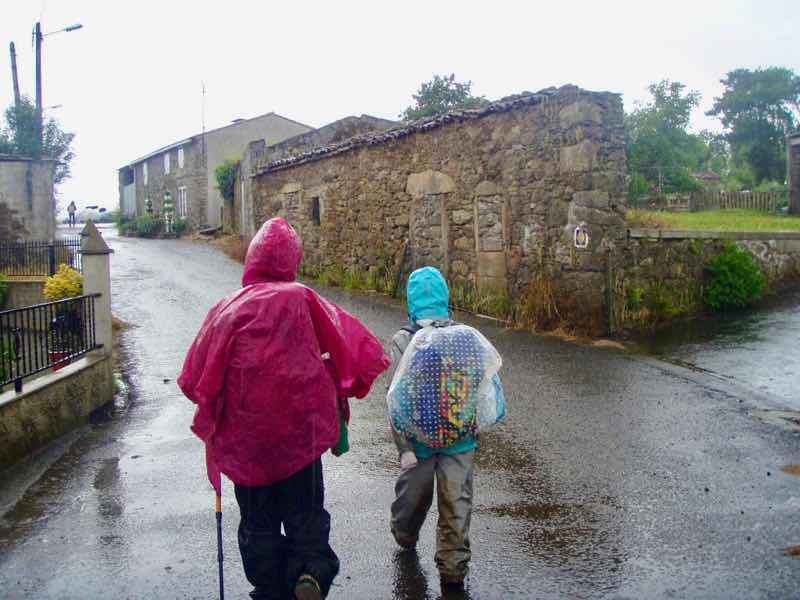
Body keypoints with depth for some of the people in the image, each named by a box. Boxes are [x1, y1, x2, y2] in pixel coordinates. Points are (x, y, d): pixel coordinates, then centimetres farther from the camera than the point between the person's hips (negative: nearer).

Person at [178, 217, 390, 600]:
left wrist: (214, 414, 18)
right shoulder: (303, 300, -8)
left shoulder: (226, 309, -4)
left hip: (245, 439, 1)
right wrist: (339, 390, 7)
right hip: (300, 434, -1)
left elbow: (194, 380, -1)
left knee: (258, 524, 18)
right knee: (306, 516, 15)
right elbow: (363, 352, -10)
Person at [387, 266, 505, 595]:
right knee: (457, 501, 8)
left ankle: (405, 537, 47)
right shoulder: (467, 335, -5)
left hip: (420, 435, -1)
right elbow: (487, 382, -2)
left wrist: (405, 448, -10)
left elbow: (398, 398, -14)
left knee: (413, 490, 20)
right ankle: (453, 571, 15)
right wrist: (474, 429, 11)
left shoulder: (404, 339, -13)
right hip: (461, 436, 1)